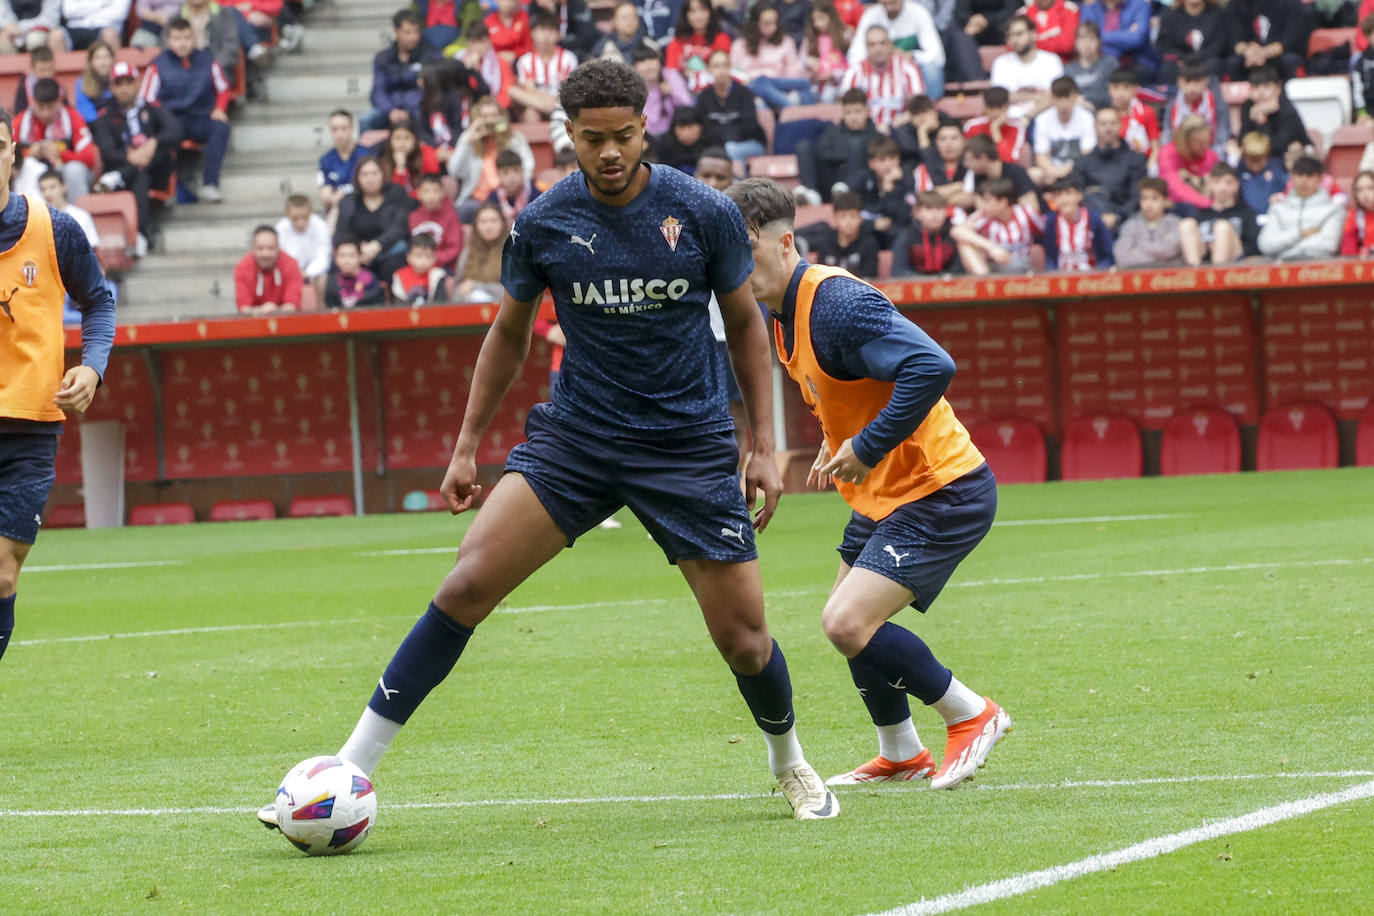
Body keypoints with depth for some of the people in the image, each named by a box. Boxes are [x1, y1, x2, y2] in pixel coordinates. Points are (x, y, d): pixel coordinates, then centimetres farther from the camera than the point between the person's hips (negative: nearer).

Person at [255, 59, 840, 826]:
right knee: (468, 584, -16)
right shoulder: (544, 224, -5)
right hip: (575, 437, 1)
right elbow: (510, 335, 11)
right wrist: (467, 447, 10)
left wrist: (766, 446, 2)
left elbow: (746, 323, 6)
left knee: (744, 637, -1)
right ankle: (351, 770, -14)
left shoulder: (705, 214, -8)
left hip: (689, 445, -1)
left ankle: (791, 764, 33)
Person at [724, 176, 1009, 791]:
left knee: (848, 624, -19)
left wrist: (866, 447, -29)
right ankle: (899, 755, 40)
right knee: (849, 622, 21)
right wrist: (836, 445, 11)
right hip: (882, 493, 11)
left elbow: (932, 367, -35)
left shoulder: (836, 303, -24)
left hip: (940, 492, -11)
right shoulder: (783, 312, 7)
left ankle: (971, 716, -1)